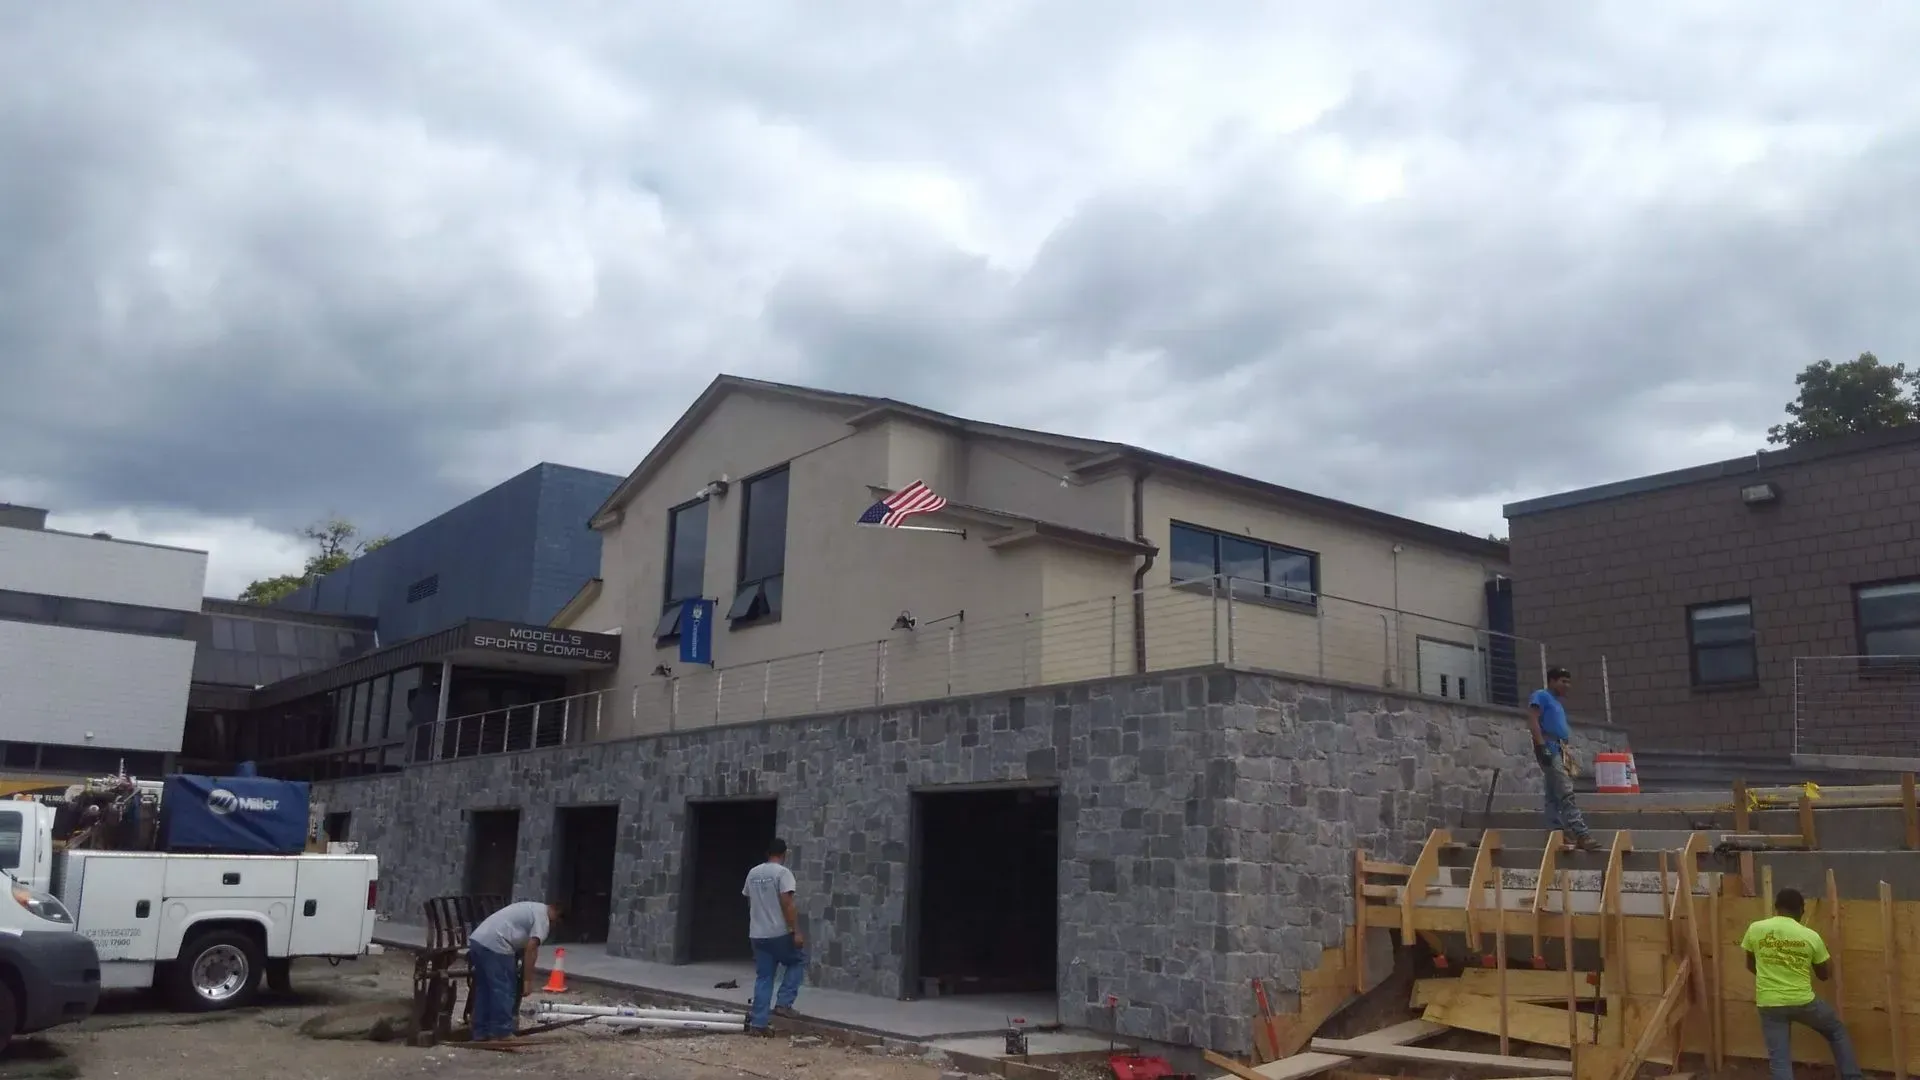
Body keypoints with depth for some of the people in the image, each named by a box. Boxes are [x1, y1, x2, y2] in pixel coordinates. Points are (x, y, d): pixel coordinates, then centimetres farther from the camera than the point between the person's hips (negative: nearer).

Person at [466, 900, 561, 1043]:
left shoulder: (532, 908, 29)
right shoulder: (542, 917, 0)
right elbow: (531, 949, -9)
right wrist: (527, 980, -7)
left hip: (476, 939, 10)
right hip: (494, 945, -10)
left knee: (484, 990, 17)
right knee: (504, 991, 0)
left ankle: (481, 1033, 22)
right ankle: (502, 1034, 5)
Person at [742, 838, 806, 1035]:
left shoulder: (753, 873, 11)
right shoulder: (782, 872, -12)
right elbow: (787, 904, -20)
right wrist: (796, 931, -19)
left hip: (757, 935, 7)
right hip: (779, 934, -7)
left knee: (763, 978, 11)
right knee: (798, 960, 17)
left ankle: (758, 1023, 9)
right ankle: (783, 1003, 6)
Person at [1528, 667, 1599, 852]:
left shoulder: (1558, 703, 26)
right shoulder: (1541, 696, -1)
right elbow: (1533, 722, -12)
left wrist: (1567, 753, 20)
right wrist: (1542, 746, -21)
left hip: (1560, 751, 10)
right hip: (1549, 748, -10)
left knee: (1554, 796, 7)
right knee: (1566, 793, -17)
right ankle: (1582, 835, -24)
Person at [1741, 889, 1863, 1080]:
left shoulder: (1755, 929, -3)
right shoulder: (1811, 936, -6)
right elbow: (1824, 974, 8)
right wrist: (1826, 955, 27)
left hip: (1769, 1004, 0)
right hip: (1803, 1002, 0)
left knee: (1779, 1060, 5)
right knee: (1837, 1031, 29)